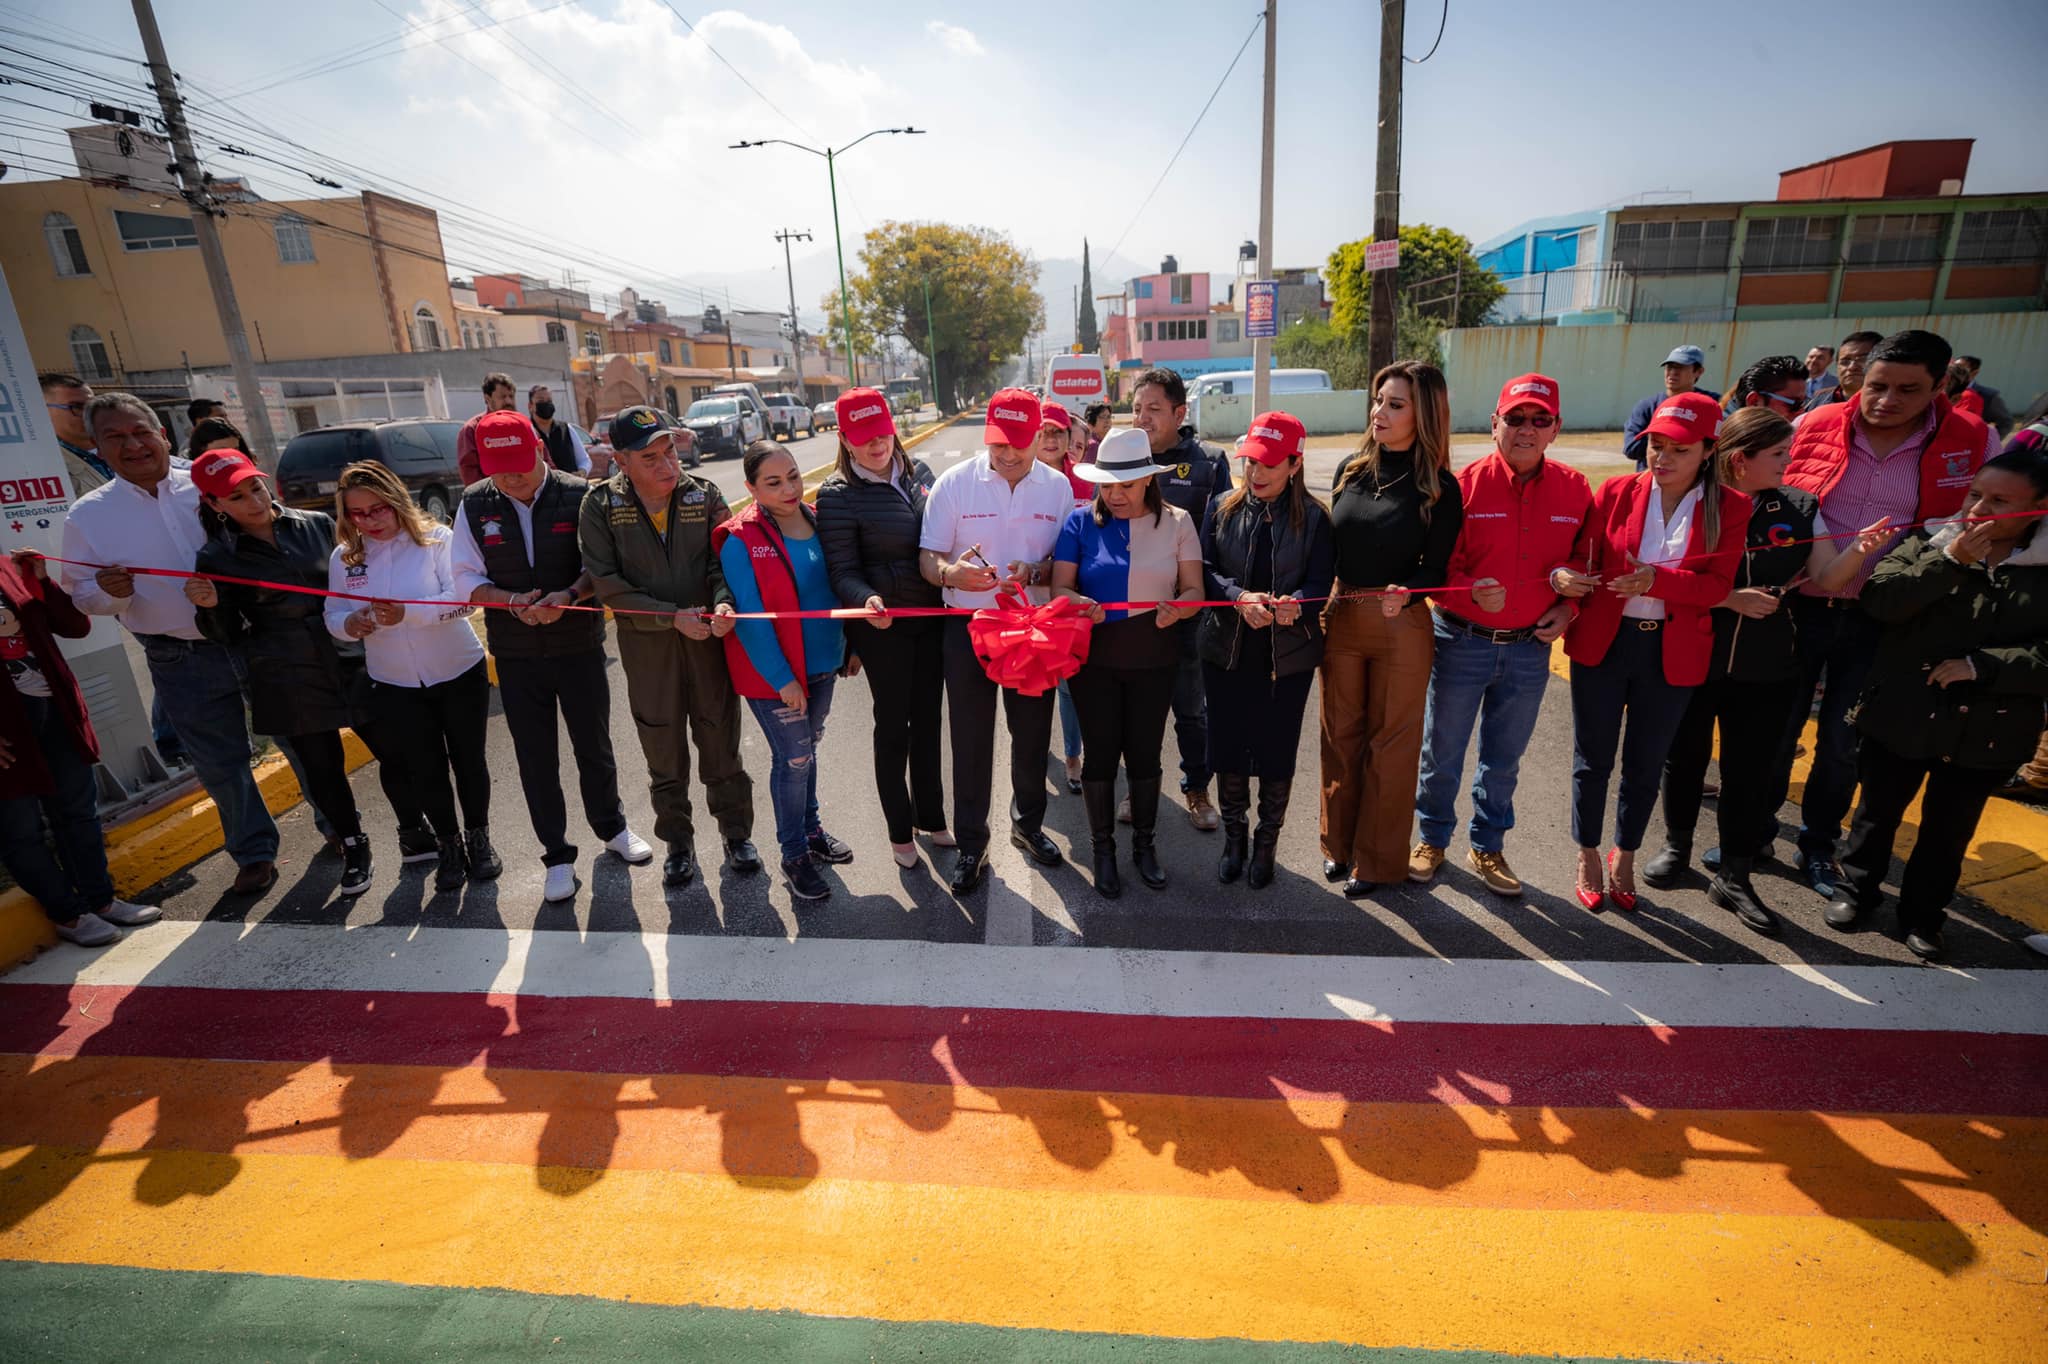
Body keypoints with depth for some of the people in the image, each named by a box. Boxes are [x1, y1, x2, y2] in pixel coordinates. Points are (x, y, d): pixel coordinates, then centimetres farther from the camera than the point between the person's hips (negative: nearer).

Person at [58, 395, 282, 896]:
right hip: (184, 664, 1)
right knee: (220, 764, 9)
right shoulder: (88, 515, 0)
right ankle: (254, 852, 28)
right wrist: (109, 592, -16)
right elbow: (83, 596, 6)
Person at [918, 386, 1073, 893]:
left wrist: (1033, 573, -19)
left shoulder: (1057, 486, 0)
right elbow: (927, 556, -5)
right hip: (968, 626, -2)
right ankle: (971, 843, 22)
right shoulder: (954, 482, -5)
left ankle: (1029, 823, 38)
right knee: (970, 739, 6)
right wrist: (950, 573, -28)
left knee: (1032, 734, 15)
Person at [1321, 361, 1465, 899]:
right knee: (1340, 735, 13)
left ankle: (1377, 858, 23)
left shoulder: (1439, 487, -8)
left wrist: (1405, 593, -25)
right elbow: (1333, 546, 9)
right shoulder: (1351, 470, 3)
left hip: (1402, 628, -4)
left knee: (1390, 743, 8)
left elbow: (1436, 569, -6)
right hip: (1340, 618, 4)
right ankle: (1339, 843, 30)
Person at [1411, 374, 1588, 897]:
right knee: (1442, 751, 11)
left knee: (1504, 758, 17)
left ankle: (1487, 846, 35)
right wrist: (1472, 594, -27)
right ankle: (1432, 839, 31)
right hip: (1462, 642, -2)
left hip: (1530, 648, 3)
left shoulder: (1575, 490, 0)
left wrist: (1568, 607, -4)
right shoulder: (1463, 485, -10)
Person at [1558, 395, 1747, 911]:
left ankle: (1625, 858, 35)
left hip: (1672, 653, 1)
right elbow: (1585, 562, 1)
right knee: (1593, 760, 9)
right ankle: (1588, 857, 28)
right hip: (1601, 643, 0)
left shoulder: (1730, 508, -1)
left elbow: (1717, 586, -8)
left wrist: (1658, 580, -26)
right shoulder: (1616, 492, -2)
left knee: (1645, 765, 14)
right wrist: (1563, 577, -22)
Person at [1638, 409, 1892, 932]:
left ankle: (1733, 877, 21)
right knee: (1685, 757, 13)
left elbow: (1825, 578, -2)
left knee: (1749, 771, 8)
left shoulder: (1800, 509, 2)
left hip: (1766, 670, 3)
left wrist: (1858, 550, -20)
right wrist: (1729, 598, -20)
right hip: (1693, 660, -2)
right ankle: (1677, 844, 35)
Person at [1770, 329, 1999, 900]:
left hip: (1879, 620, 1)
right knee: (1776, 728, 10)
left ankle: (1818, 845, 31)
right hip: (1799, 606, -1)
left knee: (1843, 741, 12)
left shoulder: (1974, 442, -2)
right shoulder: (1812, 427, -5)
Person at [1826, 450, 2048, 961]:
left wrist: (1981, 665, -20)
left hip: (1985, 731, 1)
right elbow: (1878, 600, -17)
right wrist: (1950, 562, -24)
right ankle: (1858, 889, 35)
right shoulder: (1929, 544, -3)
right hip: (1902, 717, 0)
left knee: (1949, 830, 15)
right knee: (1879, 812, 16)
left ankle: (1922, 914, 33)